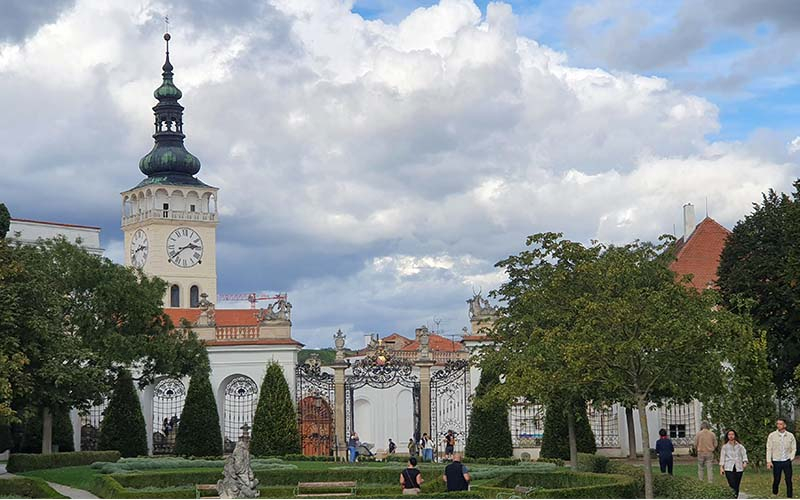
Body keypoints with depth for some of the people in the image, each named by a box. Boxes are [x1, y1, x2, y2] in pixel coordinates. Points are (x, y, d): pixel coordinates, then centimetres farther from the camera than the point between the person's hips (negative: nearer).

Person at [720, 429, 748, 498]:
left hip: (738, 468, 2)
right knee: (732, 485, -15)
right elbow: (722, 457, 8)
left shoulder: (740, 446, 11)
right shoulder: (725, 447, 9)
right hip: (729, 469, -2)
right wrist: (721, 467, -1)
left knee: (737, 486, 3)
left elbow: (744, 454, 2)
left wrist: (745, 462, -17)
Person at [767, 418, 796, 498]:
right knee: (776, 480, 2)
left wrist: (791, 458, -4)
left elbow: (794, 448, 9)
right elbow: (769, 449, 0)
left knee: (789, 481, 0)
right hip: (776, 462, -1)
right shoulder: (772, 435, 0)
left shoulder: (790, 436, 3)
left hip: (787, 462, 1)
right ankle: (774, 494, 15)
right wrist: (769, 461, -7)